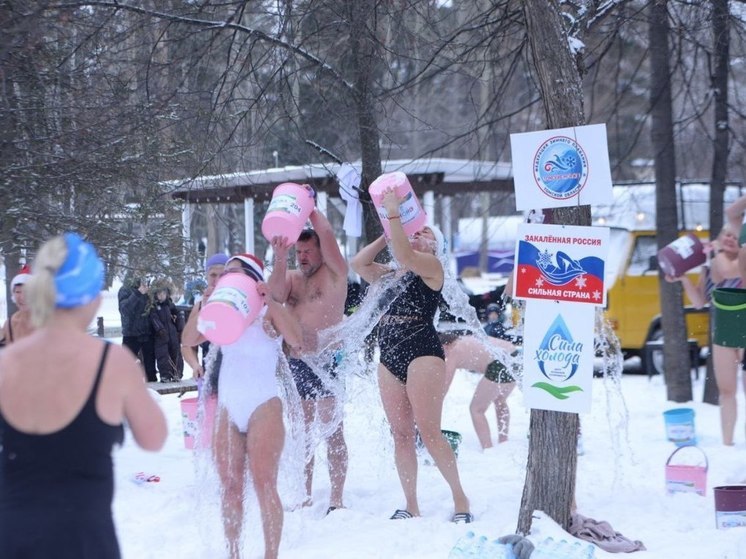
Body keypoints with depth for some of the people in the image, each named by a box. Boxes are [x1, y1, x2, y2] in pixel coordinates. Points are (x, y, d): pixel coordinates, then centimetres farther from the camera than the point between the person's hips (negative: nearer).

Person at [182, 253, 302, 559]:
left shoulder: (269, 312, -4)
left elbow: (295, 339, -22)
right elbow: (189, 339, 0)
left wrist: (269, 301, -25)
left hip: (263, 407, -5)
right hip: (227, 408, 5)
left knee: (264, 484, -9)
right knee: (229, 486, 7)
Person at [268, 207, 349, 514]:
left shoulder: (334, 274, 0)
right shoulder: (291, 277, 15)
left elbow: (327, 235, -13)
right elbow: (275, 295, -6)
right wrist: (280, 258, -18)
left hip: (326, 361, -6)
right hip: (295, 363, 6)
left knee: (332, 433, -6)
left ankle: (336, 499, -5)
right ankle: (305, 498, 15)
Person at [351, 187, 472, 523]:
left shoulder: (431, 266, 1)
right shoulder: (392, 275, 21)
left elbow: (403, 254, -16)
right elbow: (358, 263, 15)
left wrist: (394, 214, -10)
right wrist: (388, 233, 16)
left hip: (422, 353, -7)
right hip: (389, 358, 7)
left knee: (429, 432, -12)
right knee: (401, 435, 5)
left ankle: (460, 499, -4)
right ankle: (411, 506, 10)